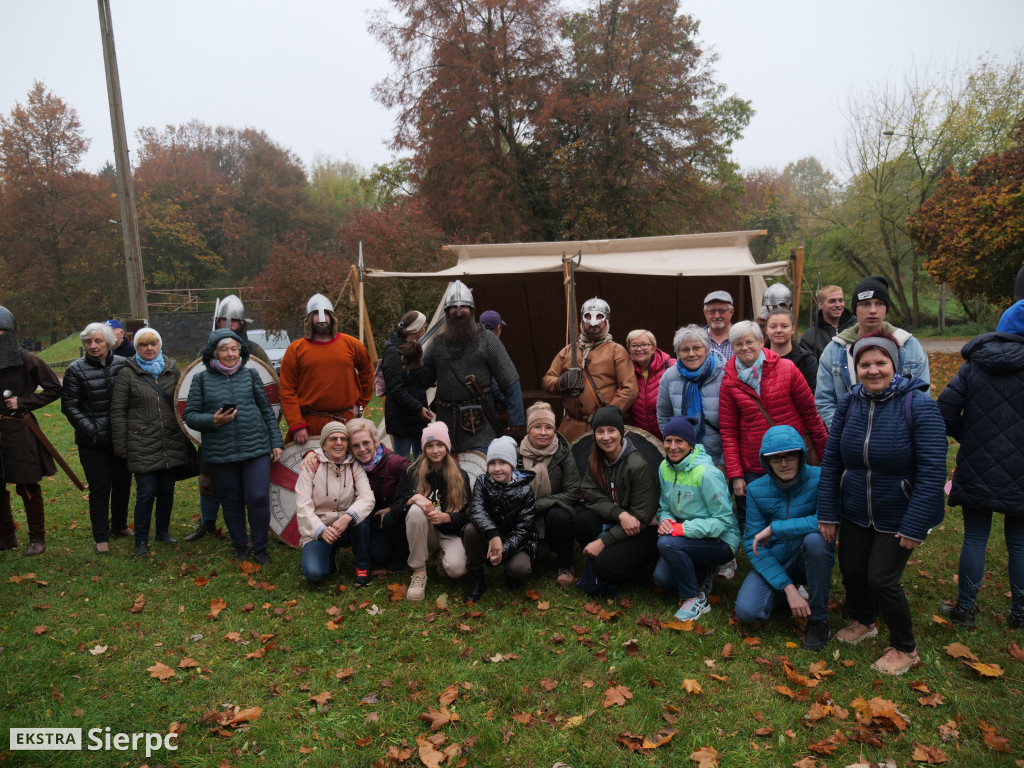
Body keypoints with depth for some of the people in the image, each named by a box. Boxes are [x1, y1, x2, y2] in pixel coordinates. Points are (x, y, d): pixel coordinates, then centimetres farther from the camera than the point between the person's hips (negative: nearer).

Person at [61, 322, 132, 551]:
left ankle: (120, 525, 34)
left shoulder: (122, 364, 0)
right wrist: (91, 431, -11)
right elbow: (70, 405, -3)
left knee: (123, 483, 14)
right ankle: (101, 537, 16)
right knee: (100, 488, 3)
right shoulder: (76, 370, -4)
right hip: (93, 442, -2)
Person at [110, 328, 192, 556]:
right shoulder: (127, 373, -1)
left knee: (167, 490, 11)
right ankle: (141, 540, 13)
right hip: (142, 446, -3)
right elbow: (117, 411, -1)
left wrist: (186, 439, 14)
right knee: (146, 492, -3)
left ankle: (163, 532, 29)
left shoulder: (172, 370, 9)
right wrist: (120, 446, -4)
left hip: (172, 444, 4)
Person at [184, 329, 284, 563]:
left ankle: (260, 548, 13)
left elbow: (266, 411, 10)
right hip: (220, 454, 0)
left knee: (258, 498, -6)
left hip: (256, 449, 0)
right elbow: (190, 415, 4)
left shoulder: (250, 375, 7)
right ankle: (240, 548, 30)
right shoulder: (202, 380, 4)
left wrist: (276, 442, 7)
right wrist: (212, 421, -15)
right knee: (232, 503, 11)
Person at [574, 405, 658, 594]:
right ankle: (594, 575, -6)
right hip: (613, 523, 6)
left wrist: (603, 541, -21)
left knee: (605, 564, -29)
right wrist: (620, 514, -28)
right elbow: (592, 497, -8)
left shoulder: (638, 466, -20)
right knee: (583, 520, -24)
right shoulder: (596, 461, 0)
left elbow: (641, 516, -19)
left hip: (645, 532, -6)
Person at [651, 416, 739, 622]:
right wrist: (665, 520, -15)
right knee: (662, 578, -12)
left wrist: (683, 528, -28)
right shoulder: (665, 468, 1)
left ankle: (696, 598, -9)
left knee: (667, 543, -29)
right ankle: (702, 574, 18)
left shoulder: (706, 473, -23)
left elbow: (724, 520, -21)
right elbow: (664, 506, 9)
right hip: (690, 537, 7)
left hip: (722, 542, -7)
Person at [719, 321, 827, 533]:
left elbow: (810, 413, 4)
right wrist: (735, 475, -3)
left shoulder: (787, 369, -1)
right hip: (753, 469, 1)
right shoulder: (729, 382, 2)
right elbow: (728, 432, 2)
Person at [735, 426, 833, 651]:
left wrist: (774, 528, -29)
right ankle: (782, 593, 15)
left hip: (811, 561, -2)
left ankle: (818, 618, -14)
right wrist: (787, 587, -21)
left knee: (815, 538, -35)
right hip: (772, 564, 2)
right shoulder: (756, 490, -10)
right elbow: (752, 544, -11)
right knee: (747, 611, -22)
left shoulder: (819, 479, -16)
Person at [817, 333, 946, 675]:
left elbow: (932, 473, -20)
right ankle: (863, 621, 45)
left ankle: (905, 650, 24)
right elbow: (831, 461, -1)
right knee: (851, 570, 12)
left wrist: (915, 527, -20)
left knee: (881, 579, -3)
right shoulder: (849, 403, -6)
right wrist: (827, 514, -1)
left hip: (898, 516, -4)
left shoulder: (919, 405, -19)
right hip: (855, 512, 5)